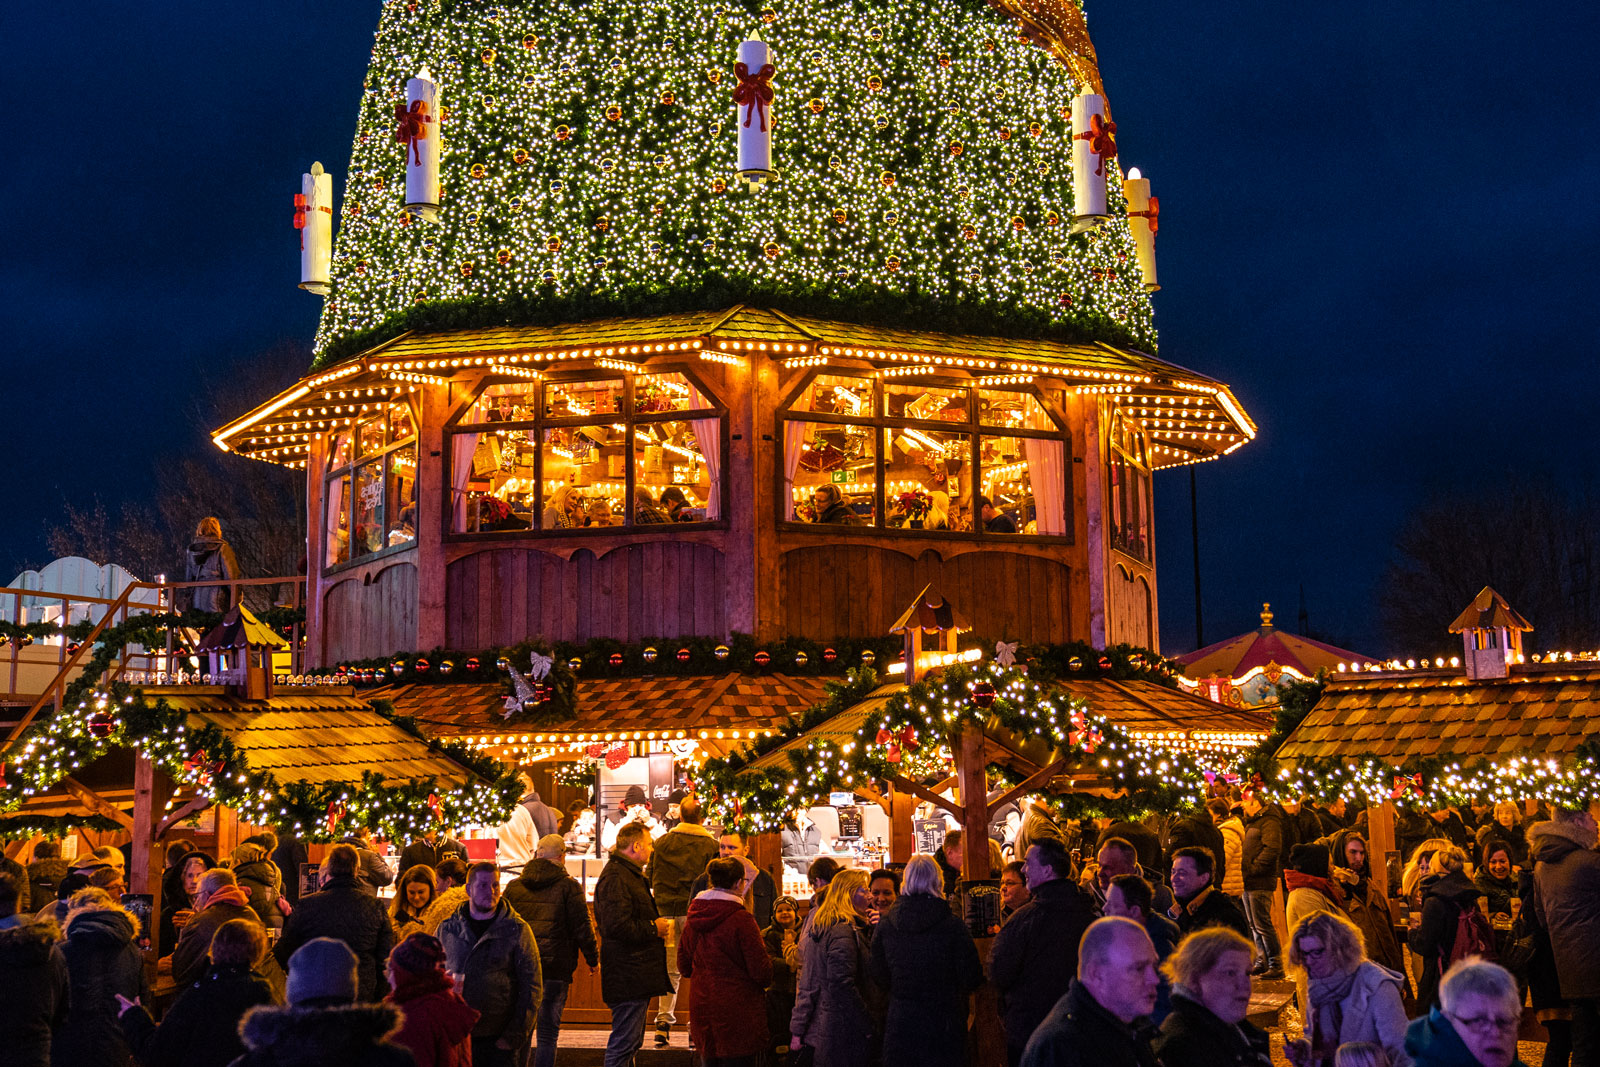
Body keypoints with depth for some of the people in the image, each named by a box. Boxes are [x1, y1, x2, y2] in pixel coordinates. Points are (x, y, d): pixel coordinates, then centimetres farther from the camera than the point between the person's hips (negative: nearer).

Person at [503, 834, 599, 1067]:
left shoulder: (514, 886, 9)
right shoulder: (568, 886, -4)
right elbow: (582, 928, -4)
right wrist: (593, 958, 8)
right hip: (556, 968, -4)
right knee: (548, 1034, 0)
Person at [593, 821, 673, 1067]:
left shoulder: (630, 874, 20)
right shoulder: (615, 878, -16)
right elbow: (616, 926, -26)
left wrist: (656, 924, 14)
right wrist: (654, 928, -15)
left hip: (636, 974, 11)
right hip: (628, 975, -11)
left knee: (630, 1041, 16)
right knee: (624, 1042, -8)